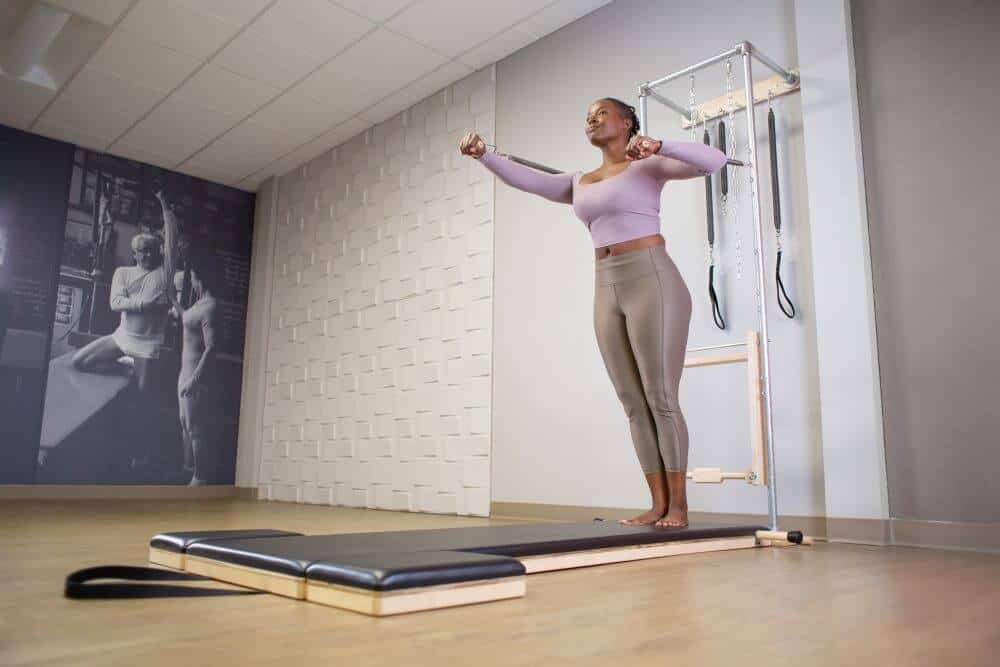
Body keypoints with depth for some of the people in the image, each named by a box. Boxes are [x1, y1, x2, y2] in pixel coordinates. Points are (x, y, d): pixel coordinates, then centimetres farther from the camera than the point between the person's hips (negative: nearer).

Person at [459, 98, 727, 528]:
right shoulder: (580, 184, 20)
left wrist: (659, 146, -24)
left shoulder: (648, 166, 3)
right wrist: (484, 156, -6)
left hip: (651, 282, -6)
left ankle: (679, 505, 4)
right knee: (634, 403, 5)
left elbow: (715, 161, -9)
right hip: (606, 292, 6)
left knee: (661, 399, -6)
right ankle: (658, 504, 12)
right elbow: (527, 179, 10)